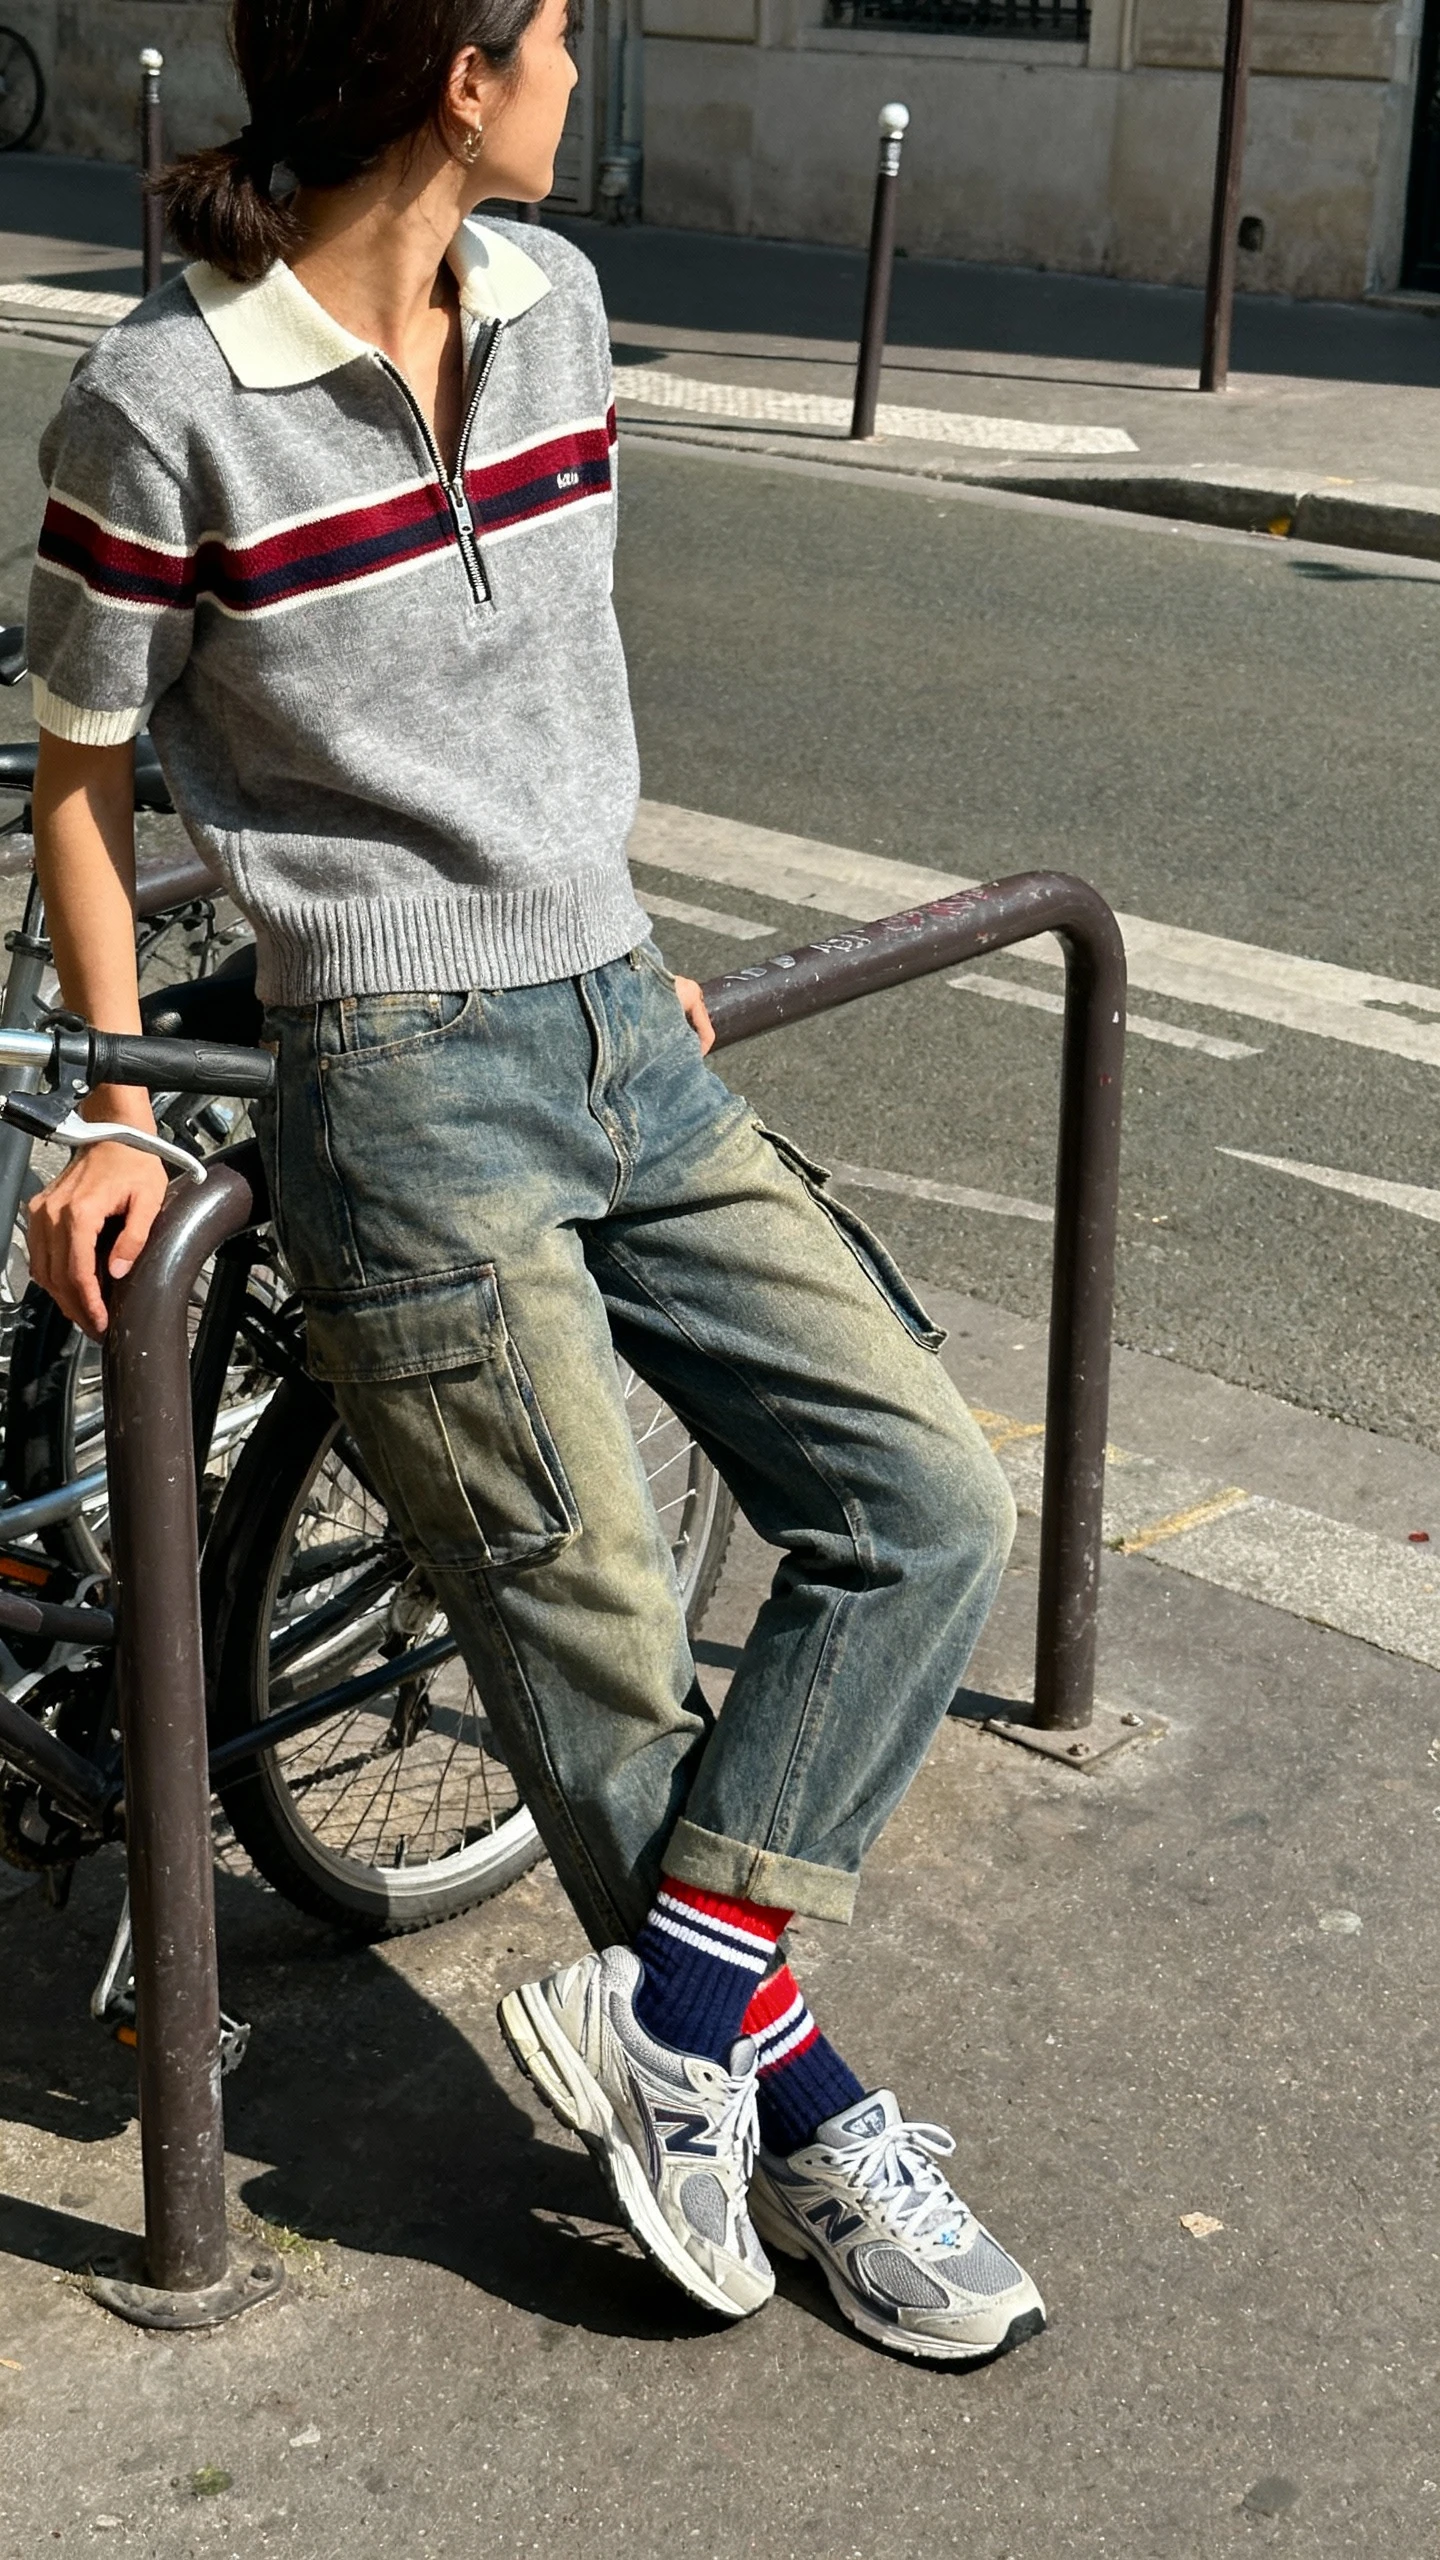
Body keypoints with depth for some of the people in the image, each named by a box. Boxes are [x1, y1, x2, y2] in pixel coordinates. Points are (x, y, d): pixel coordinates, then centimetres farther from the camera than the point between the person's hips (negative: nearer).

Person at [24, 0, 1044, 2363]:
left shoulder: (553, 305, 7)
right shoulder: (166, 401, -12)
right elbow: (84, 777, -3)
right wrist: (113, 1123, -6)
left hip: (625, 1042, 7)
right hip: (408, 1095, -7)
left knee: (931, 1504, -2)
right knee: (600, 1659, 0)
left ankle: (667, 2007, 3)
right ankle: (807, 2123, 18)